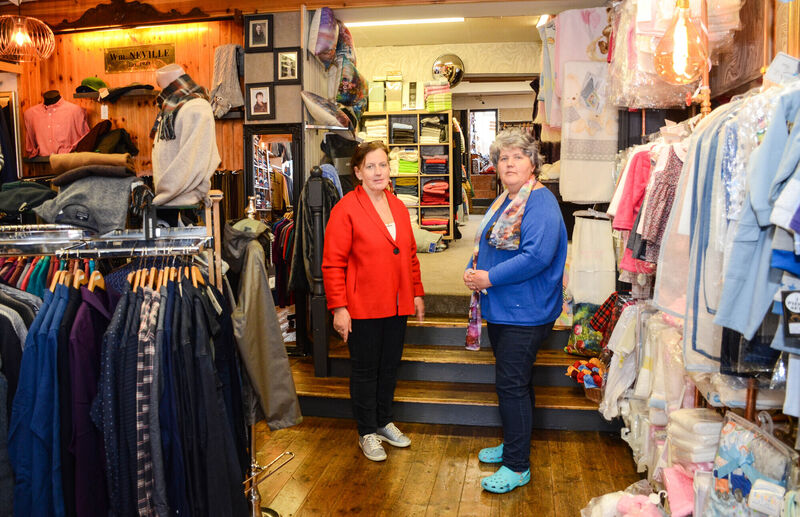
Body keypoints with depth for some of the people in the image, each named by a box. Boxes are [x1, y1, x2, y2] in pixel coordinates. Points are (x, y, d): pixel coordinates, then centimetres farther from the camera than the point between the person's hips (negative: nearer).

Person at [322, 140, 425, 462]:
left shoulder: (399, 208, 10)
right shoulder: (345, 209, -11)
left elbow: (410, 255, 17)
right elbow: (333, 264, -13)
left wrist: (417, 293, 14)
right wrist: (338, 308, -16)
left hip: (397, 307, 6)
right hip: (363, 308, -6)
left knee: (390, 367, 17)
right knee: (365, 371, 8)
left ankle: (384, 422, 36)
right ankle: (367, 433, 24)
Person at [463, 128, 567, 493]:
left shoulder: (540, 203, -16)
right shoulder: (503, 202, 14)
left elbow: (537, 256, -27)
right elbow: (486, 246, 22)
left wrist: (490, 278, -22)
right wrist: (473, 271, 2)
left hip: (524, 313, -9)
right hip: (501, 309, 9)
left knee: (512, 384, -4)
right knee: (512, 382, 19)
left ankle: (517, 467, 9)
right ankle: (512, 445, 35)